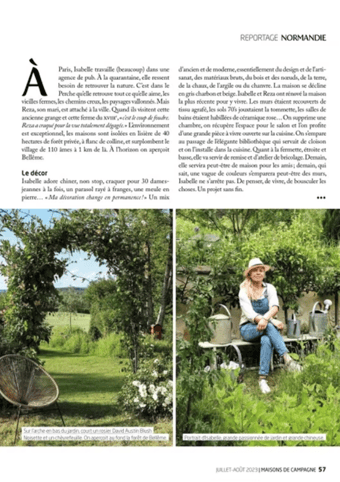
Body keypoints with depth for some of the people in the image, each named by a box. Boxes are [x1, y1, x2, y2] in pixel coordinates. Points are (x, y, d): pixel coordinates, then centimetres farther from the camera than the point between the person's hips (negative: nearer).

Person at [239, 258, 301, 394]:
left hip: (266, 328, 2)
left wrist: (265, 318, -34)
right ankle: (287, 359, -45)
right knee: (269, 326, -35)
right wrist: (272, 321, -28)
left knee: (267, 340, -35)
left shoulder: (269, 288, 6)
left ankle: (263, 378, -39)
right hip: (248, 329, -2)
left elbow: (275, 307, -12)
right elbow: (250, 314, -15)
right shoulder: (244, 292, -3)